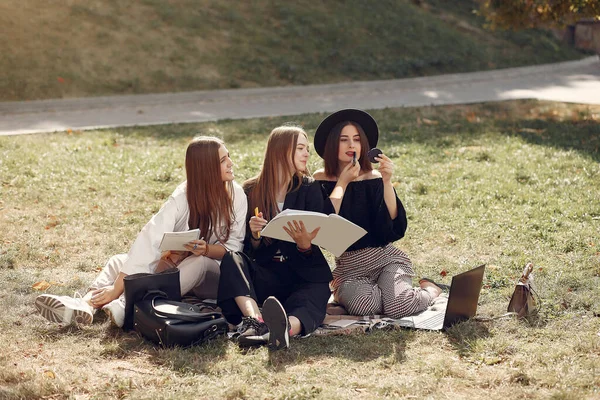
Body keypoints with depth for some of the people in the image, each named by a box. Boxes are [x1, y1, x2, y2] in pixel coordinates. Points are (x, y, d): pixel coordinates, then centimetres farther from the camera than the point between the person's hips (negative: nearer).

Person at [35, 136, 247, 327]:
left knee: (199, 262, -36)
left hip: (213, 272, -2)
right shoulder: (183, 197, -15)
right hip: (177, 265, 2)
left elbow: (234, 246, -6)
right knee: (119, 261, -15)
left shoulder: (236, 195, -11)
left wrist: (206, 249, -28)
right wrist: (116, 288, -36)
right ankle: (85, 304, -44)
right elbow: (150, 239, -26)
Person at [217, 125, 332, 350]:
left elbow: (317, 243, -3)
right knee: (232, 259, -27)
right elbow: (250, 250, 6)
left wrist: (305, 245, -27)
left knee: (314, 296, -35)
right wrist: (255, 236, -17)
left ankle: (286, 329, -69)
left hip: (302, 274, -1)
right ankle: (255, 321, -50)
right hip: (264, 275, 2)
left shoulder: (310, 190, 5)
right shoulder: (251, 191, 7)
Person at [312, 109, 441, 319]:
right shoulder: (321, 180, -1)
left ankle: (429, 289, 8)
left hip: (385, 259, 0)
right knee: (361, 304, -33)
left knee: (397, 307, -27)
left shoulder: (374, 178, -4)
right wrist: (342, 182, -11)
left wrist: (387, 182, -23)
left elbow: (395, 226, -14)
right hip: (349, 268, 0)